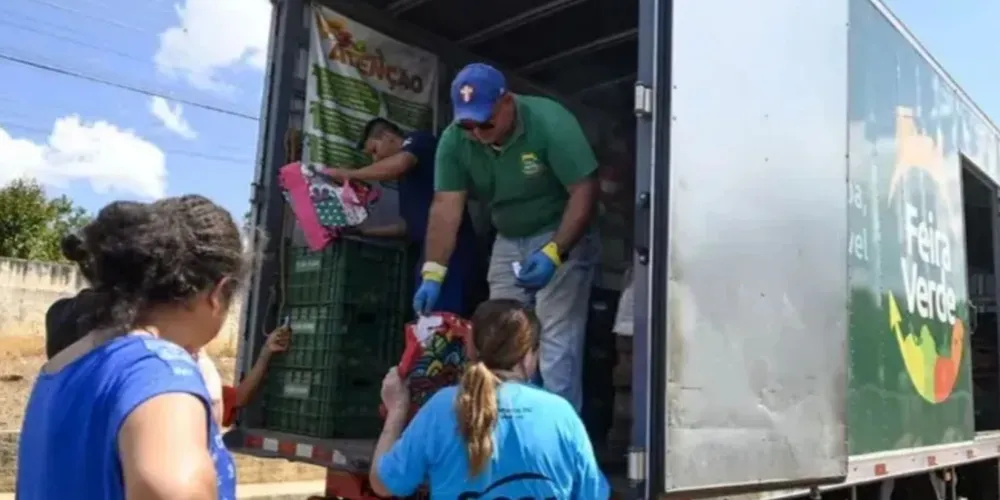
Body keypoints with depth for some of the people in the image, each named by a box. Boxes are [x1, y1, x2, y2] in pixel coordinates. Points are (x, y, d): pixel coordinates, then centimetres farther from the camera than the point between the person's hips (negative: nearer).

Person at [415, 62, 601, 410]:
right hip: (508, 241, 5)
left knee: (555, 340, -12)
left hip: (562, 236, -5)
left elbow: (585, 191, -23)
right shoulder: (454, 140, -13)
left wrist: (554, 253, -33)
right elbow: (445, 207, -16)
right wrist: (432, 275, -25)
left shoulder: (550, 122, -24)